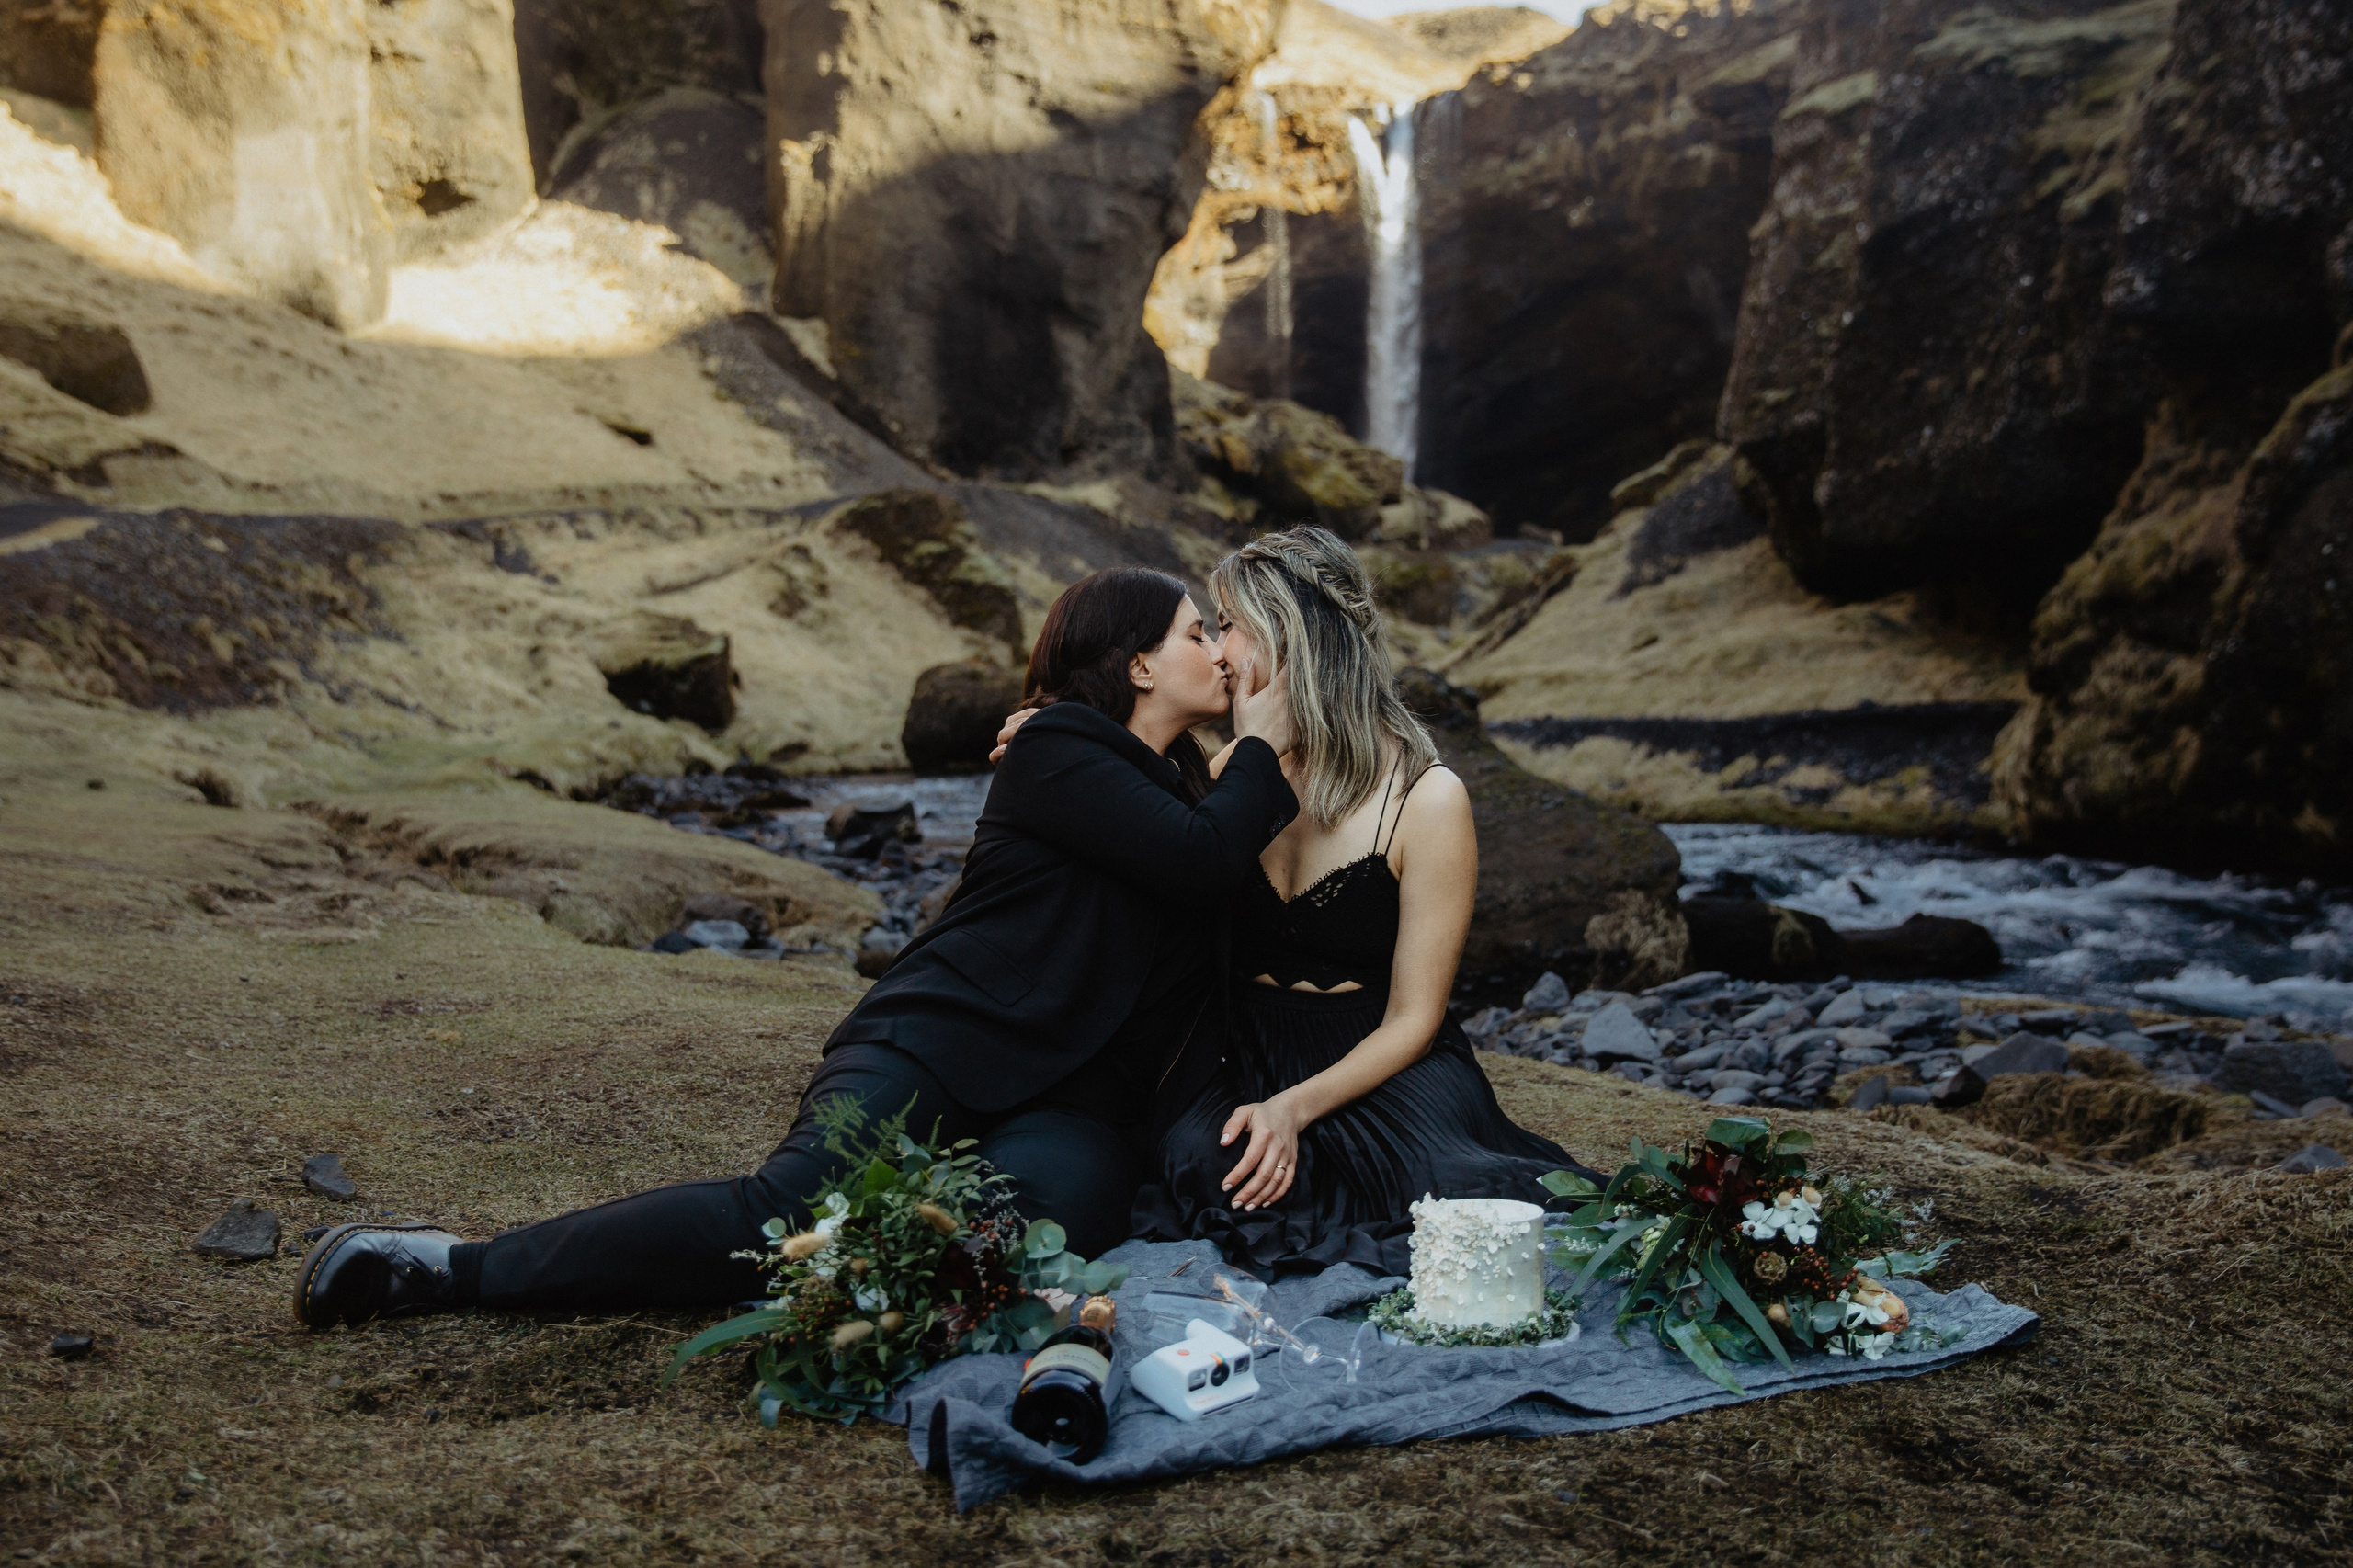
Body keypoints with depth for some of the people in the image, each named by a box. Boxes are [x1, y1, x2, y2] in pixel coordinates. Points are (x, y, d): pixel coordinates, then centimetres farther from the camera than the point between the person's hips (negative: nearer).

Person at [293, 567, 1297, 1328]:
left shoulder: (1181, 787, 23)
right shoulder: (1059, 750, -2)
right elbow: (1201, 862, -14)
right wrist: (1260, 748, 1)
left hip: (1069, 1103, 6)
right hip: (933, 1046, -6)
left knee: (1044, 1221, -34)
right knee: (787, 1215, -26)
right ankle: (449, 1266, -14)